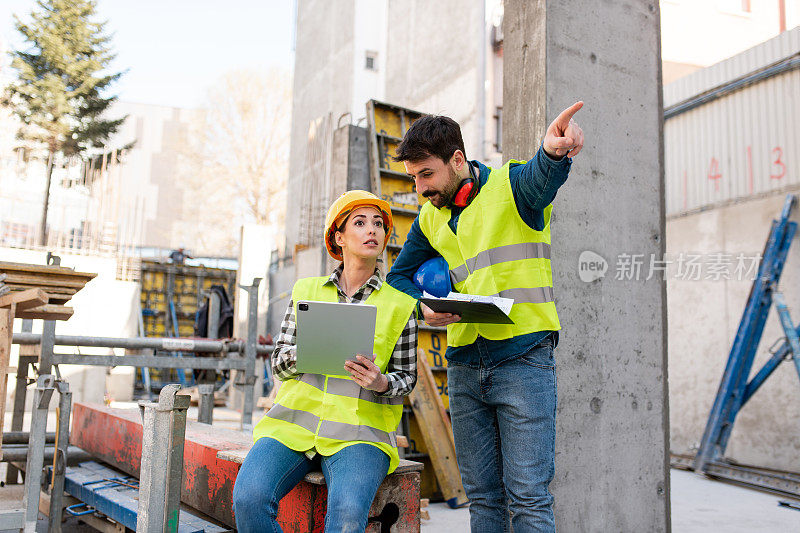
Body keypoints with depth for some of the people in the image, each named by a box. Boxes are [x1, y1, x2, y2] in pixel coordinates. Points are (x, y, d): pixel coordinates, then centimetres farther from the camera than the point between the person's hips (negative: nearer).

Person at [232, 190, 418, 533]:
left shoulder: (400, 305, 9)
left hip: (359, 431, -1)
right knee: (248, 496, -25)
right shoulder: (306, 290, 13)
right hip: (294, 423, 2)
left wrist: (381, 382, -11)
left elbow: (406, 377, 12)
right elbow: (278, 364, 12)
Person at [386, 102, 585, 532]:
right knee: (482, 498, 10)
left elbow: (541, 177, -27)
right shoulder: (430, 217, 14)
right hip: (464, 365, 6)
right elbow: (399, 276, 21)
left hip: (523, 359, -5)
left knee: (528, 497, -7)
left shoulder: (511, 186, -4)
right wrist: (425, 308, -2)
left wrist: (553, 152, -52)